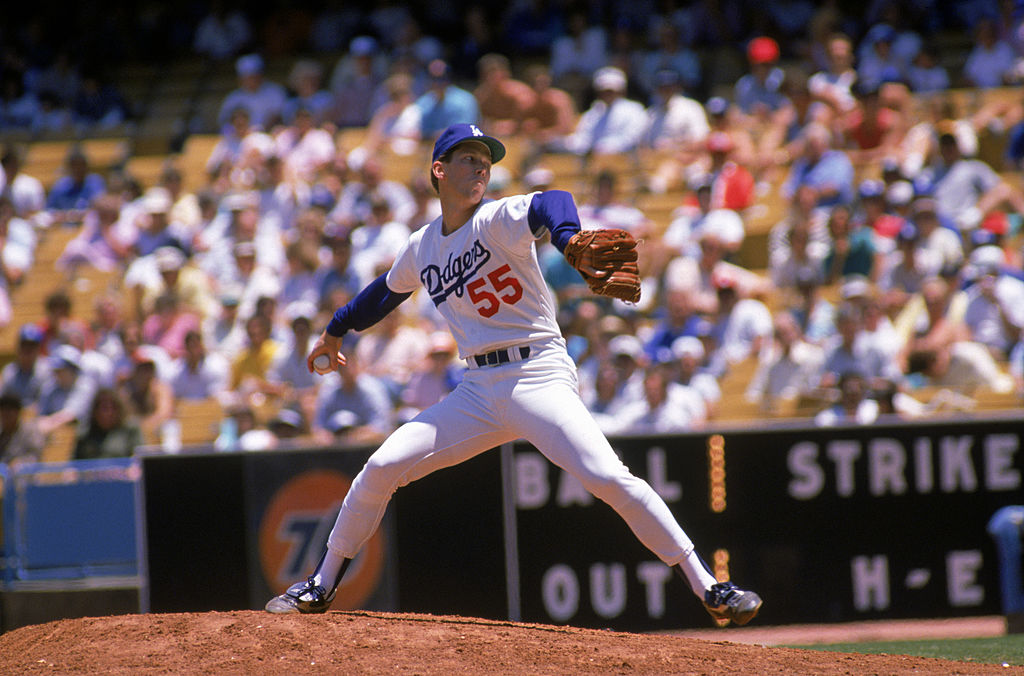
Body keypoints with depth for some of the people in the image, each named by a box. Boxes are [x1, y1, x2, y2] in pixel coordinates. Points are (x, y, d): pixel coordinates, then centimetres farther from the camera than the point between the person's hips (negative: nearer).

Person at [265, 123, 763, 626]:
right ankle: (320, 588, 15)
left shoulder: (498, 220, -7)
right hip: (479, 390, 5)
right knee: (381, 468, -2)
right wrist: (336, 330, 44)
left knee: (607, 477, -22)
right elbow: (386, 291, 33)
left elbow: (549, 205, -30)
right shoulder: (421, 248, 12)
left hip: (539, 375, -5)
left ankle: (707, 587, -16)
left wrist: (569, 240, -53)